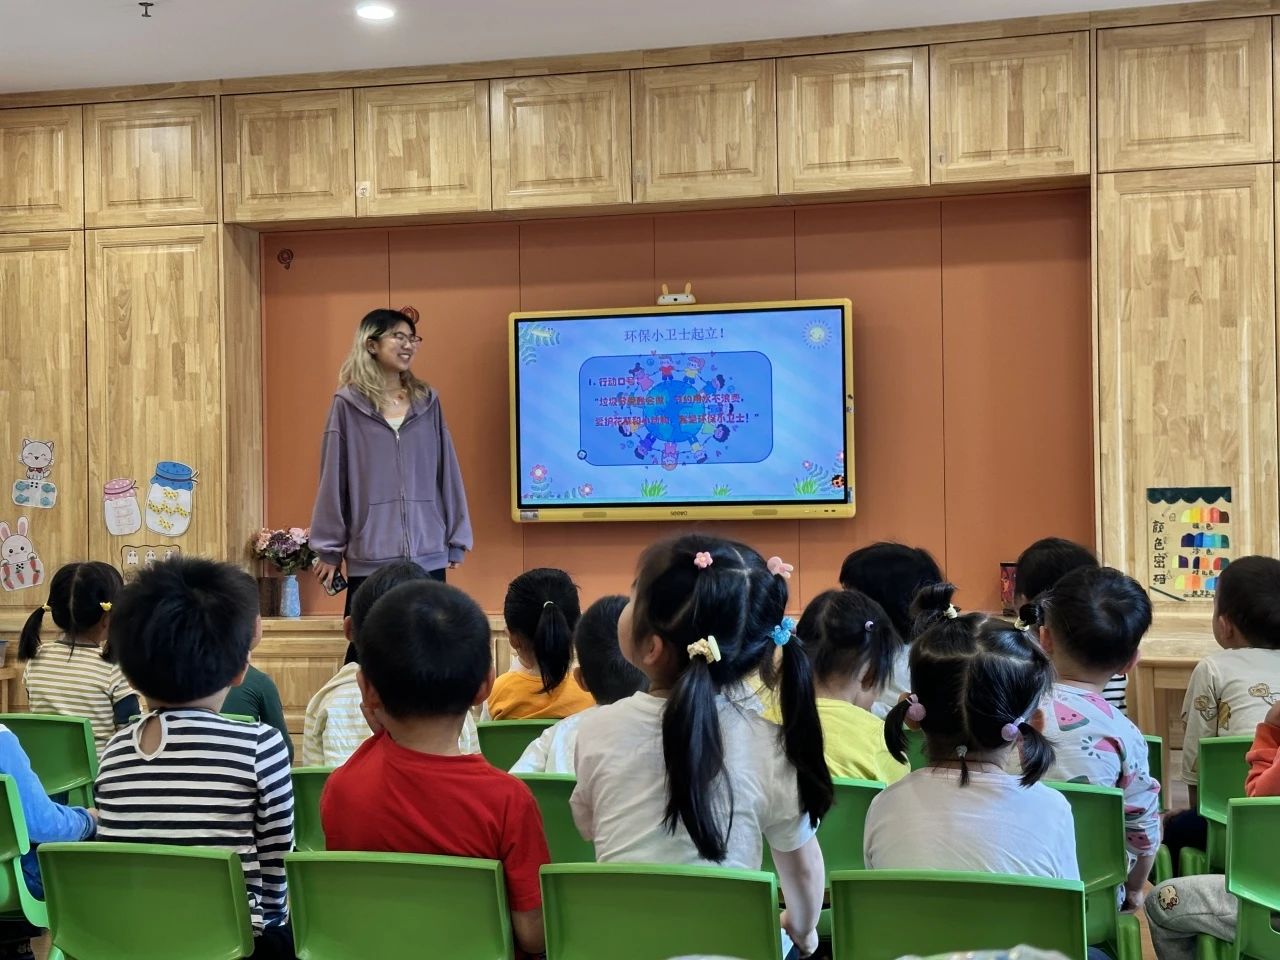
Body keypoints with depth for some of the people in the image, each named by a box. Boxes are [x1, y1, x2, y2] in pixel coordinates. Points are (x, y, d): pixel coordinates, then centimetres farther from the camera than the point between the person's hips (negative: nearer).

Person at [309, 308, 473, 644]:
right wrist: (329, 548, 1)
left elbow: (447, 473, 10)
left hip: (428, 555, 3)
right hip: (370, 556, -3)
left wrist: (455, 540, 9)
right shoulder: (348, 404, -1)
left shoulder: (427, 402, 7)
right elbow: (333, 479, 1)